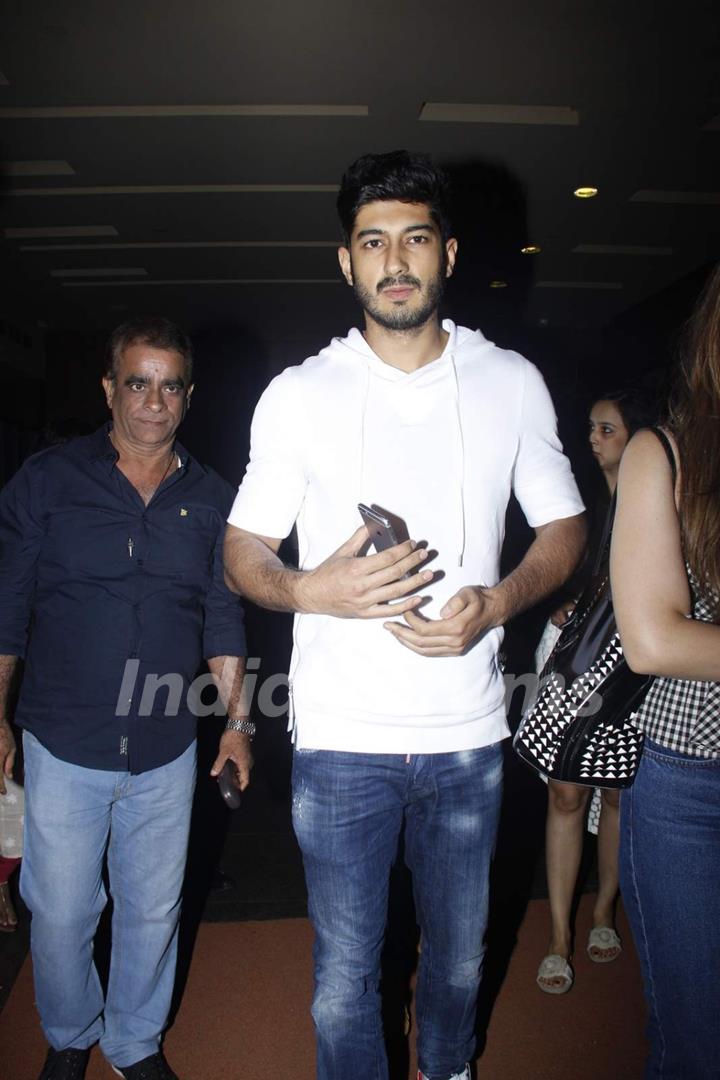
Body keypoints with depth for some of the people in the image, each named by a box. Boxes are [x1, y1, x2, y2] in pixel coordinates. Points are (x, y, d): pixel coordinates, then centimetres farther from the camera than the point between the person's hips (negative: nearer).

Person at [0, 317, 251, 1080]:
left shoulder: (210, 500, 3)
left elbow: (223, 620, 7)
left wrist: (236, 719, 4)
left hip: (166, 751, 2)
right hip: (63, 744, -1)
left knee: (152, 910, 15)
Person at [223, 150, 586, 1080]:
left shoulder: (512, 384, 2)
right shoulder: (298, 395, -2)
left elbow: (564, 528, 8)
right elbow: (242, 552, 2)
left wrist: (495, 602, -12)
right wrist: (311, 591, -20)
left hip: (470, 732, 2)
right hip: (341, 734, -1)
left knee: (459, 952, 22)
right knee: (344, 974, 10)